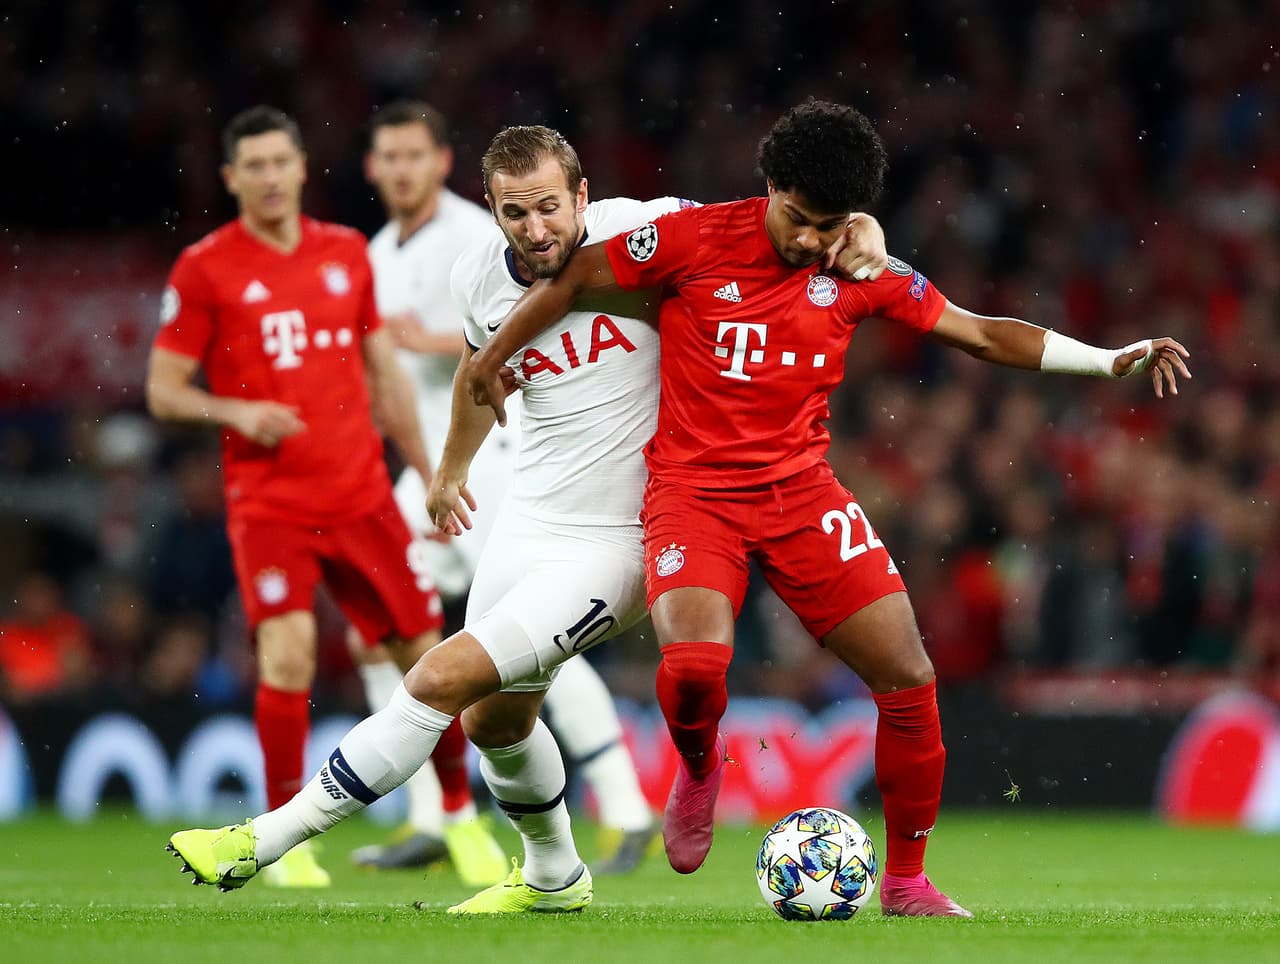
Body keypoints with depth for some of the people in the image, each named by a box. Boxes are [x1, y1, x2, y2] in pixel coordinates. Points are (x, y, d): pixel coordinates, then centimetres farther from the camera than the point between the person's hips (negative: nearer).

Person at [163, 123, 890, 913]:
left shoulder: (637, 234, -17)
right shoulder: (481, 278, -2)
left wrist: (860, 230, -27)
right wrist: (451, 471, 36)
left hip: (616, 543, -6)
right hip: (530, 522, 6)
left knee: (442, 679, -15)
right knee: (496, 719, 17)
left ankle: (266, 839, -7)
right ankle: (554, 878, 44)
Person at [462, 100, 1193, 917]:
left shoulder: (864, 273, 1)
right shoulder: (695, 239, -9)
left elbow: (978, 332, 9)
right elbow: (575, 278, 3)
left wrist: (1111, 360, 3)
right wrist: (492, 359, 12)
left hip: (801, 491, 3)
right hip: (693, 489, -3)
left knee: (909, 676, -7)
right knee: (694, 664, -29)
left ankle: (906, 881, 11)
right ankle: (699, 769, 9)